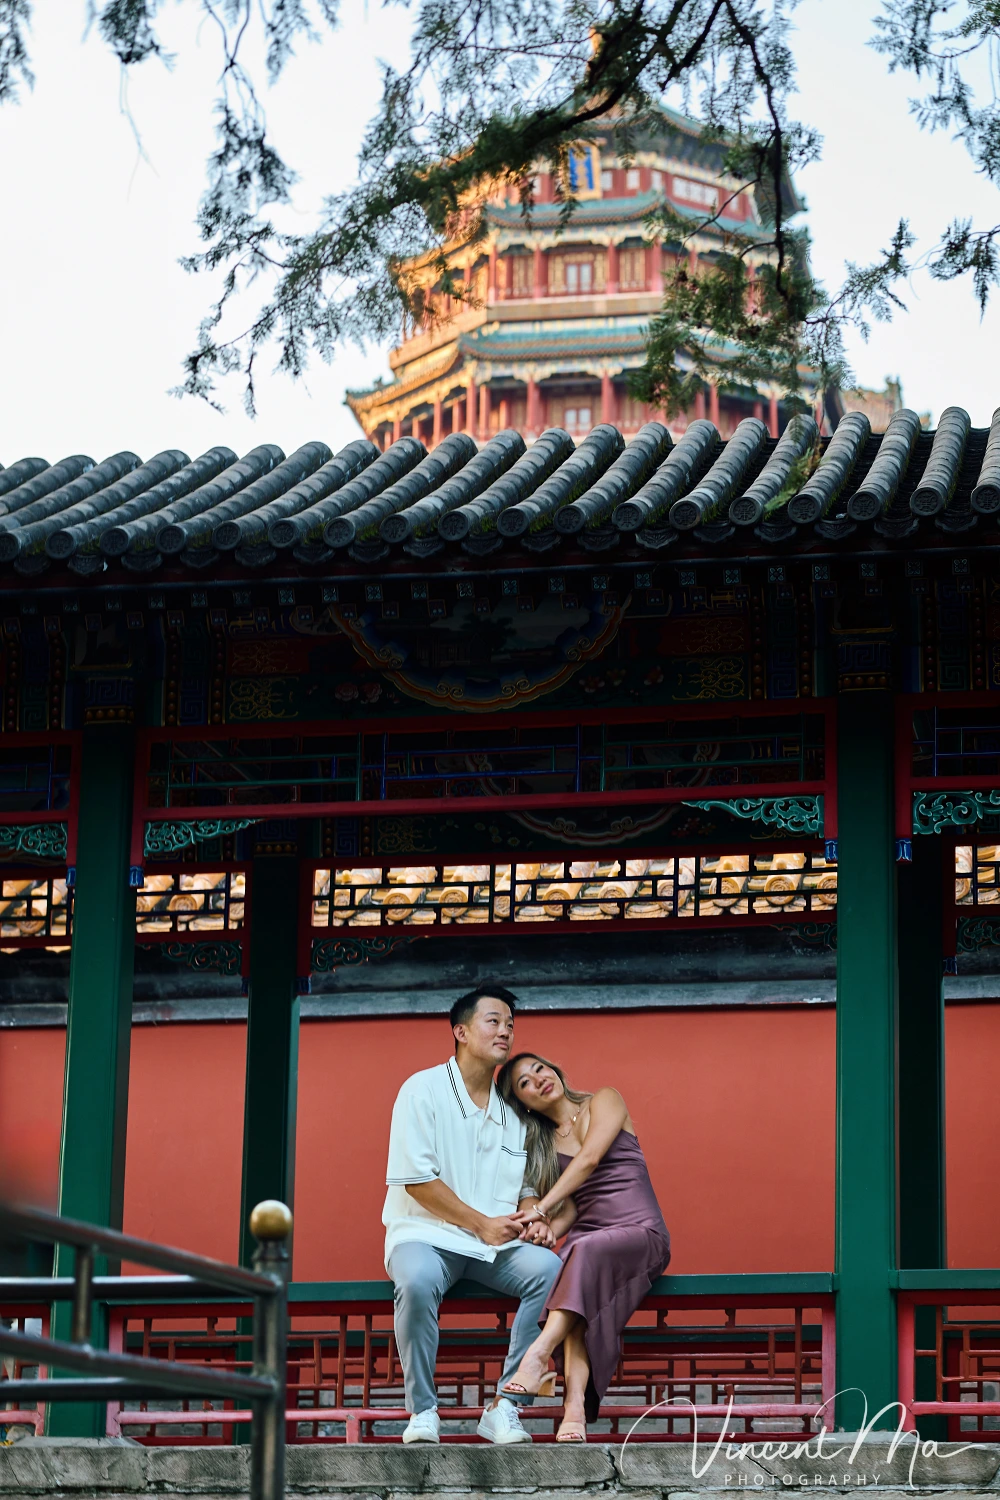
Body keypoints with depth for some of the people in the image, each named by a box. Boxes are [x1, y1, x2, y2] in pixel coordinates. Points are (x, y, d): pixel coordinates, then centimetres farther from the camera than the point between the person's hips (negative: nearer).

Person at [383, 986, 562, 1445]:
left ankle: (505, 1407, -22)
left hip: (496, 1247, 4)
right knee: (418, 1279, -38)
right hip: (427, 1235, -4)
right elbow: (415, 1178, -9)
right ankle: (422, 1411, -23)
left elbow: (527, 1187, 20)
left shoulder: (513, 1107, 16)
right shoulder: (424, 1090, 0)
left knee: (550, 1269, -26)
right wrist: (481, 1223, -12)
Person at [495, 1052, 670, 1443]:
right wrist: (550, 1228, -13)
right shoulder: (542, 1144, 19)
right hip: (586, 1237, 3)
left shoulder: (604, 1102, 7)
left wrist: (541, 1208, -16)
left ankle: (537, 1356, -50)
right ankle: (575, 1405, -50)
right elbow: (571, 1207, 10)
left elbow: (589, 1159, -9)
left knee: (584, 1250, -39)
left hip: (640, 1232, -3)